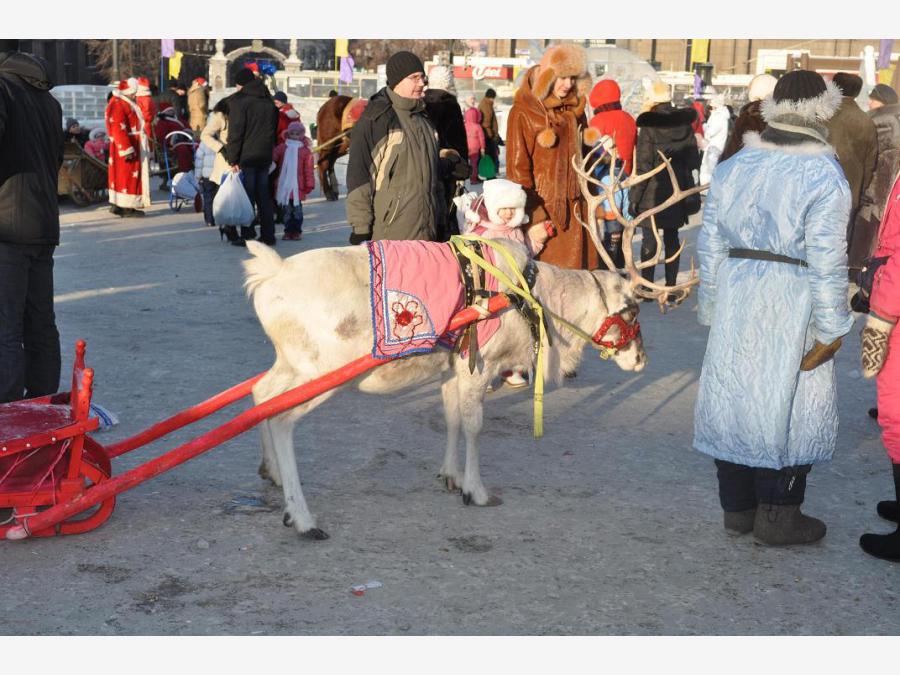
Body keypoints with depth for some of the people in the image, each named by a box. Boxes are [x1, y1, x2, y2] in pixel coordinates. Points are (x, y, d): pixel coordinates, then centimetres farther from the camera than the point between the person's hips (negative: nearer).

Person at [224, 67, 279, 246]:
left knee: (246, 197, -1)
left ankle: (247, 236, -2)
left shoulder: (239, 100, -8)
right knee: (264, 197, 11)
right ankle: (268, 236, 11)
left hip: (246, 157, -6)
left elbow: (235, 132, -13)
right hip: (265, 156, 6)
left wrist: (232, 158, -12)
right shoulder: (269, 101, 13)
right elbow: (274, 129, 18)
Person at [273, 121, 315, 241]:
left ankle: (297, 231, 12)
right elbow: (273, 158, 1)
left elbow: (309, 169, -1)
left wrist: (309, 184, -2)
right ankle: (288, 230, 15)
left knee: (297, 208, 3)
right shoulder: (282, 147, 6)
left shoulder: (305, 151, 0)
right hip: (283, 185, 2)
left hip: (298, 185, -2)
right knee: (286, 208, 7)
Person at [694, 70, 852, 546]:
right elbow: (826, 260, -14)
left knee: (734, 396, 14)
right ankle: (777, 517, 14)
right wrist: (830, 328, -8)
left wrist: (711, 307, 16)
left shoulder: (733, 167, 7)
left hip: (736, 299, 6)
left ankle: (736, 508, 25)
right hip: (792, 306, -6)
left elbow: (711, 244, 9)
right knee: (788, 405, 6)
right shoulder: (823, 176, -11)